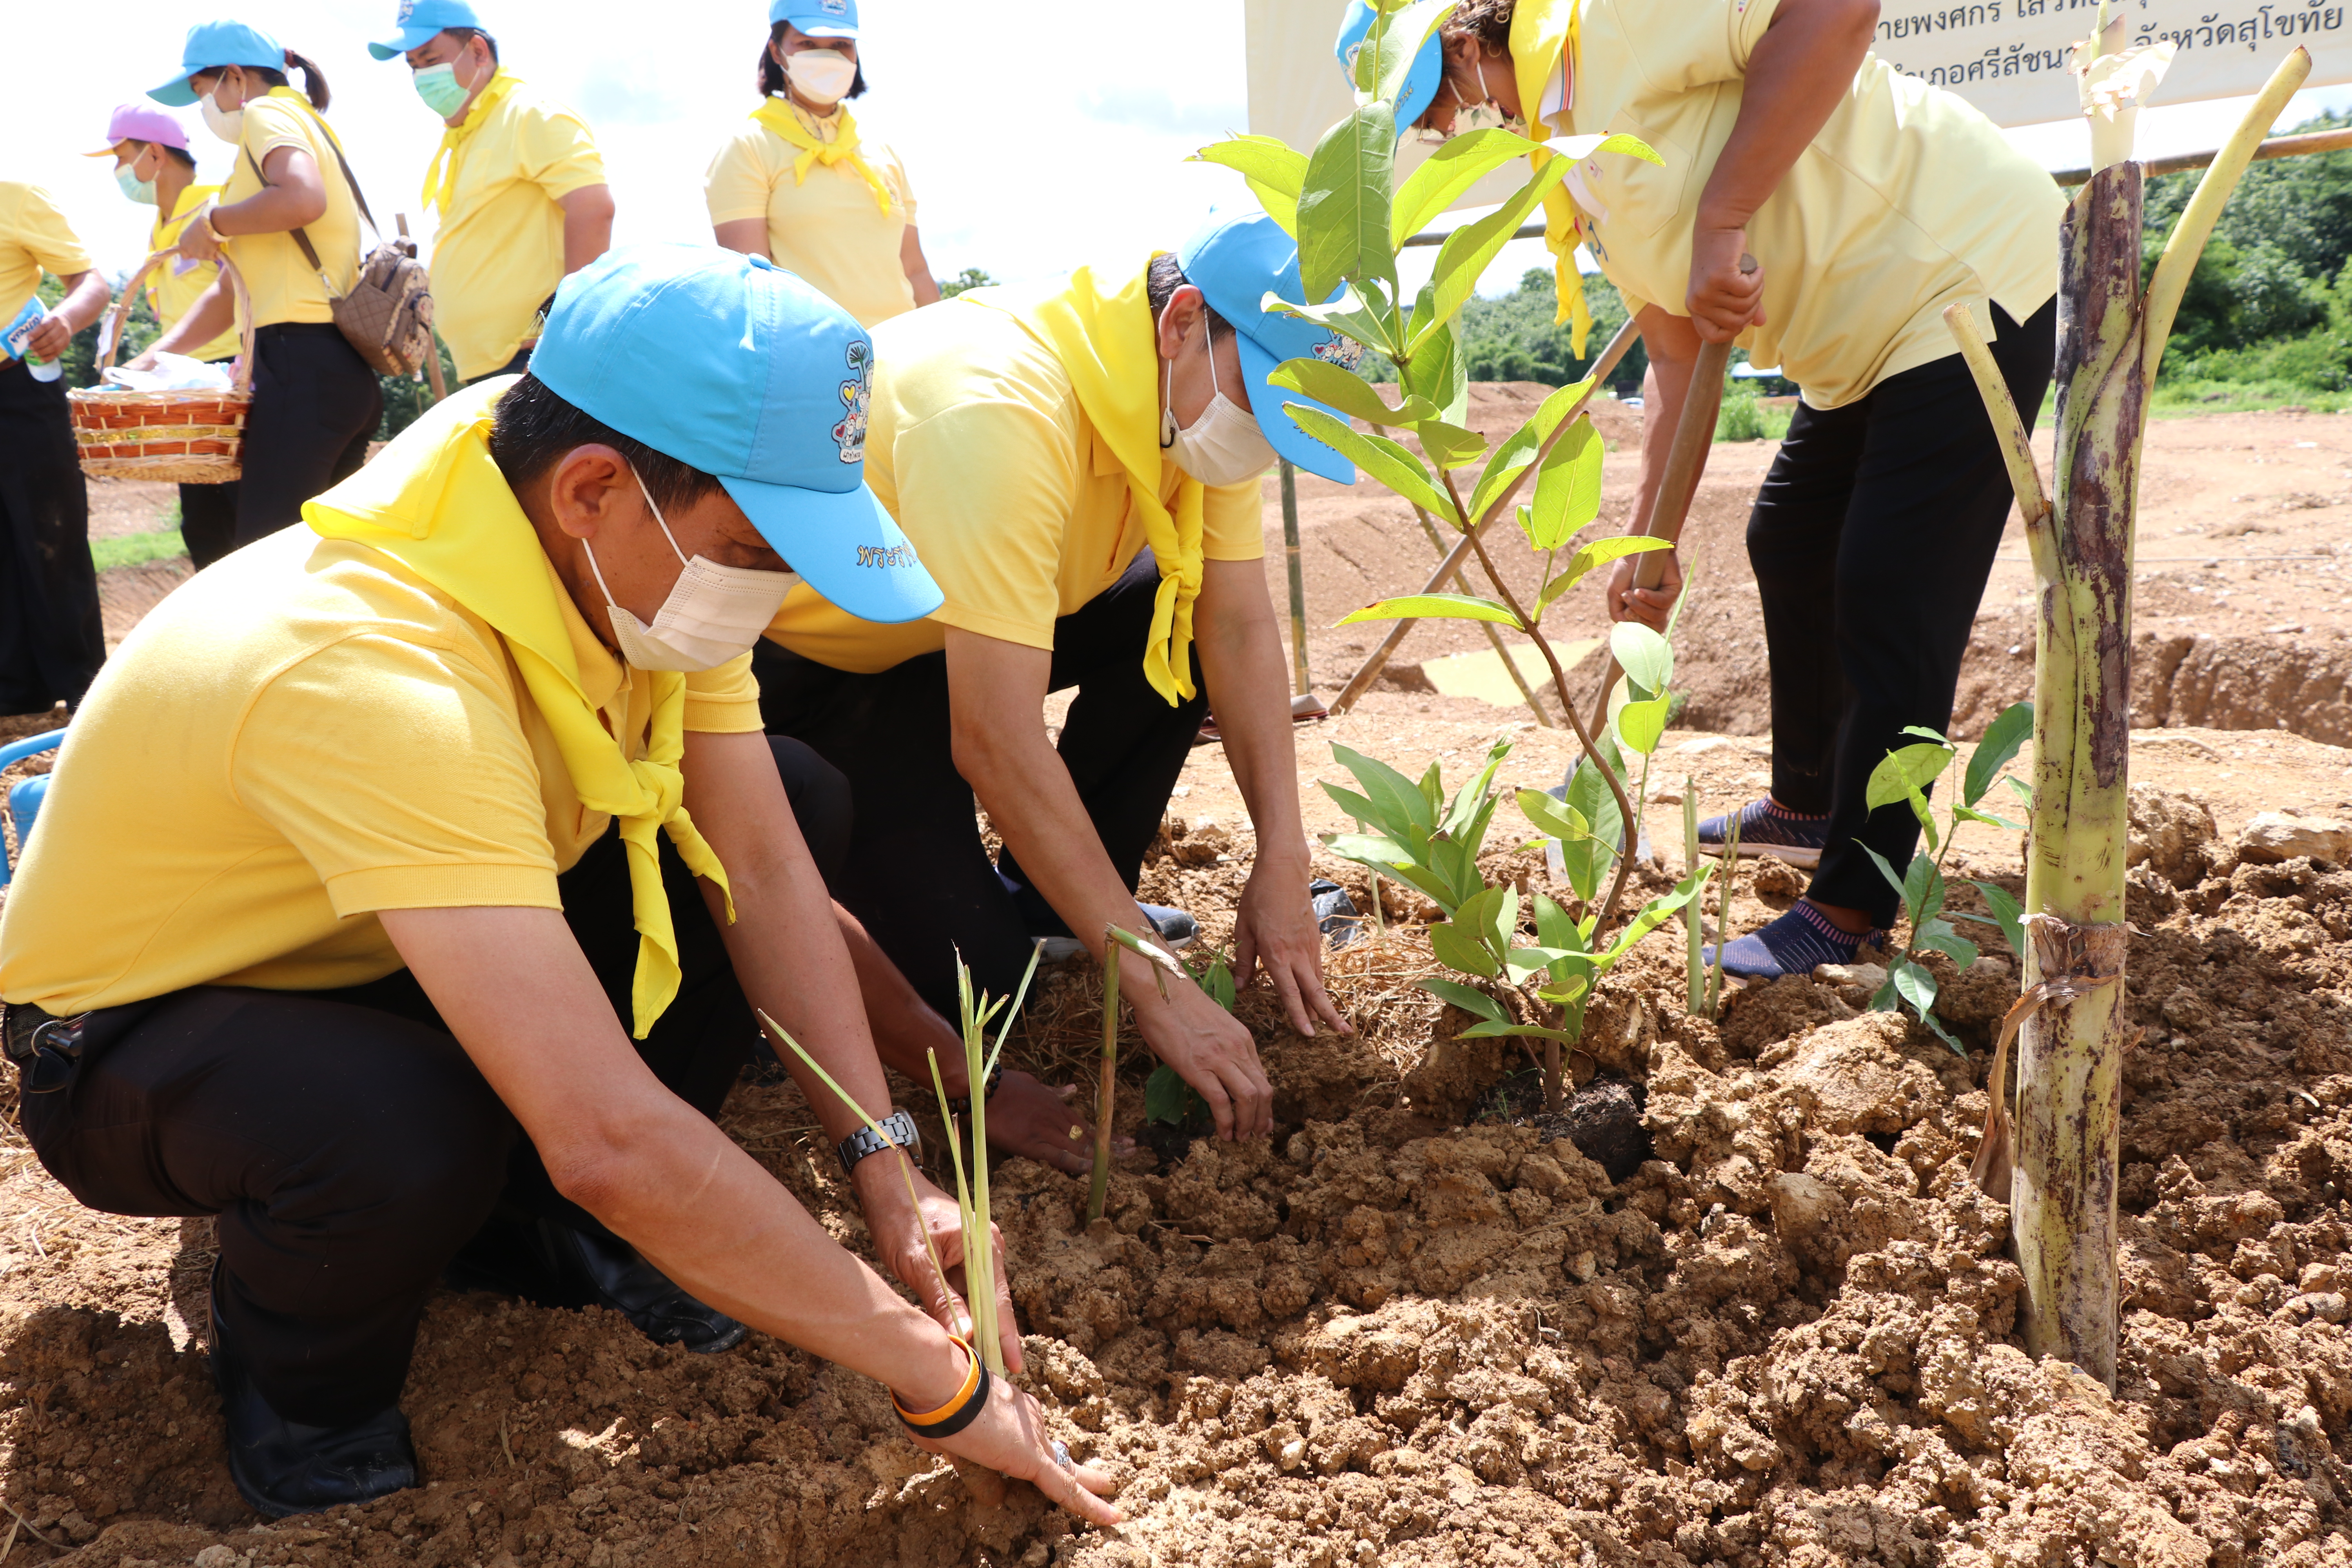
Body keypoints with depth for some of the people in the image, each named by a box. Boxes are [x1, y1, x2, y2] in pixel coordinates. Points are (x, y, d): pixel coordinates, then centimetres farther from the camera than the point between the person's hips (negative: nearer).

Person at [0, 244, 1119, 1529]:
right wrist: (931, 1374, -37)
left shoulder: (643, 559, -16)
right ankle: (301, 1391, -4)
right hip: (129, 1040, -7)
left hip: (368, 956, 7)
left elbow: (764, 864, -12)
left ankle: (542, 1219, 6)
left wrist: (883, 1166, -21)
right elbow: (611, 1138, -45)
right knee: (414, 1133, -42)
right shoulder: (377, 675, -41)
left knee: (797, 795, -7)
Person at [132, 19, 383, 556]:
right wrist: (156, 355, 20)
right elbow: (234, 288, 26)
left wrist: (212, 220, -8)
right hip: (348, 370, 10)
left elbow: (302, 199, -24)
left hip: (303, 364, -10)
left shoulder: (267, 113, 2)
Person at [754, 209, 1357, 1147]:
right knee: (972, 974, -20)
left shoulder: (1203, 391, -12)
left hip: (961, 620, 8)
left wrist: (1281, 865, -18)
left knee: (1189, 615, -12)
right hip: (802, 655, -8)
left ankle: (1049, 895, 3)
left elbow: (1240, 625, -9)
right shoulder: (999, 410, -37)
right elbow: (995, 746, -39)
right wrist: (1154, 986, -37)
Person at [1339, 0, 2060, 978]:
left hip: (1966, 275, -11)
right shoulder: (1583, 180, 10)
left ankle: (1851, 911, 0)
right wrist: (1651, 540, 6)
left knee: (1889, 609, -11)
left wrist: (1719, 223, -31)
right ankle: (1804, 808, 41)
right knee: (1789, 549, 22)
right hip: (1863, 338, 11)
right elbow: (1678, 355, 11)